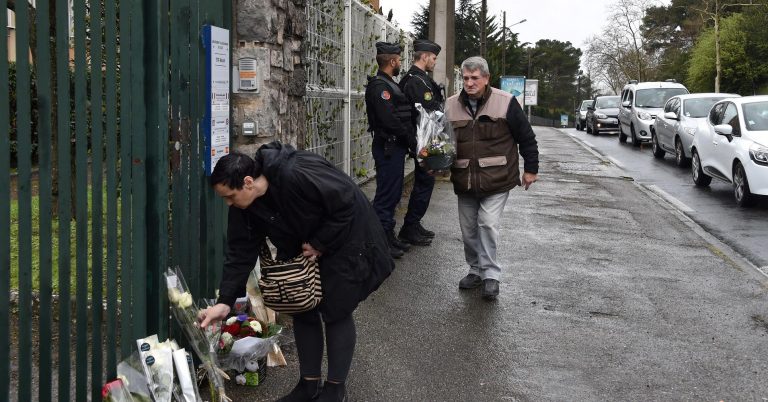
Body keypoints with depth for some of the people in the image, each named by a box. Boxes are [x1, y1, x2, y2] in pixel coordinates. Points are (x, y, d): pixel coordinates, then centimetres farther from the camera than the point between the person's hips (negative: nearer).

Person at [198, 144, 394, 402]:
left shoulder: (296, 174, -38)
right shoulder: (243, 206, -13)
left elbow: (345, 202, -29)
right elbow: (240, 253, -8)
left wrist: (320, 244, -22)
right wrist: (225, 302, -14)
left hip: (345, 241, -7)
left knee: (336, 312, -1)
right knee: (302, 311, 8)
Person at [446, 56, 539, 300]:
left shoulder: (505, 102, -7)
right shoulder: (451, 105, 4)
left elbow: (526, 138, 0)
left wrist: (530, 169, 3)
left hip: (496, 180, -4)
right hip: (464, 180, 5)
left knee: (488, 224, -12)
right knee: (468, 228, 10)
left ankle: (491, 275, 1)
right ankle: (476, 270, 27)